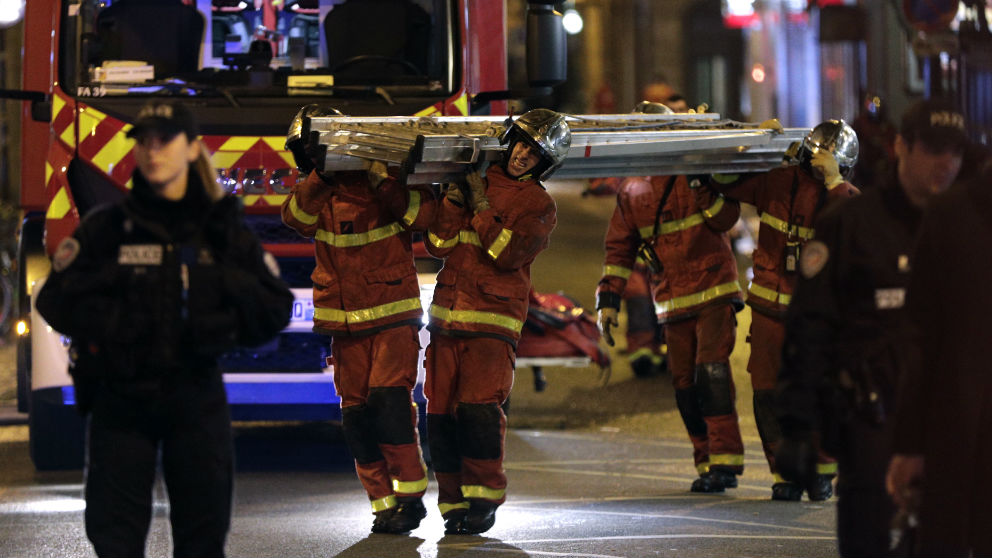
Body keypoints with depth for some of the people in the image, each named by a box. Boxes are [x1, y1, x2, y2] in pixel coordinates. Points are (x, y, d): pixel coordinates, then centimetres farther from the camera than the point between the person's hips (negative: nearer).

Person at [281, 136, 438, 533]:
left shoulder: (394, 184, -1)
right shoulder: (320, 195, 6)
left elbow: (424, 213, -18)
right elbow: (296, 216, -15)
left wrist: (383, 181, -26)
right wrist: (322, 177, -30)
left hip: (394, 319, -4)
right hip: (345, 326, 4)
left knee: (389, 403, -16)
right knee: (357, 415, 1)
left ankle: (411, 496, -6)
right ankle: (384, 504, 8)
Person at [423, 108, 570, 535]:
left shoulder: (539, 206, 5)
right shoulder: (474, 179, 15)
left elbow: (507, 252, -12)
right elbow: (438, 245, 9)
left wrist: (480, 204, -9)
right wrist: (453, 201, -5)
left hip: (492, 322, -4)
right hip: (446, 316, 4)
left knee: (479, 407, -17)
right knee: (441, 412, -1)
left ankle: (484, 499, -8)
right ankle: (454, 501, 7)